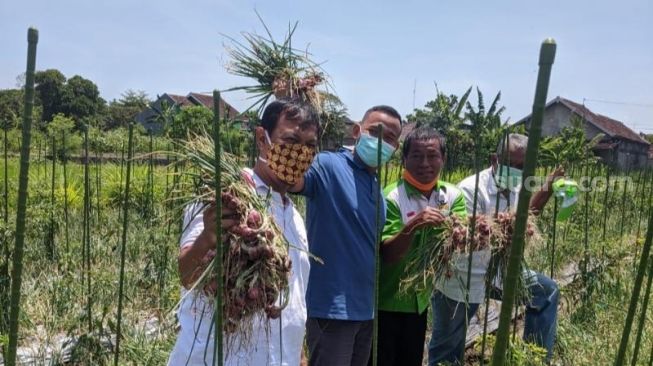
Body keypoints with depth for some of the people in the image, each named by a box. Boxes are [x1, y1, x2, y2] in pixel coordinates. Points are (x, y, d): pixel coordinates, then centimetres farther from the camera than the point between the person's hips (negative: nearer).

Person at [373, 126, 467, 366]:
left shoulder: (452, 195, -2)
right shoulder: (391, 197, -18)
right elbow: (388, 254, -22)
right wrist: (413, 225, -38)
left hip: (419, 299, 5)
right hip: (386, 301, -5)